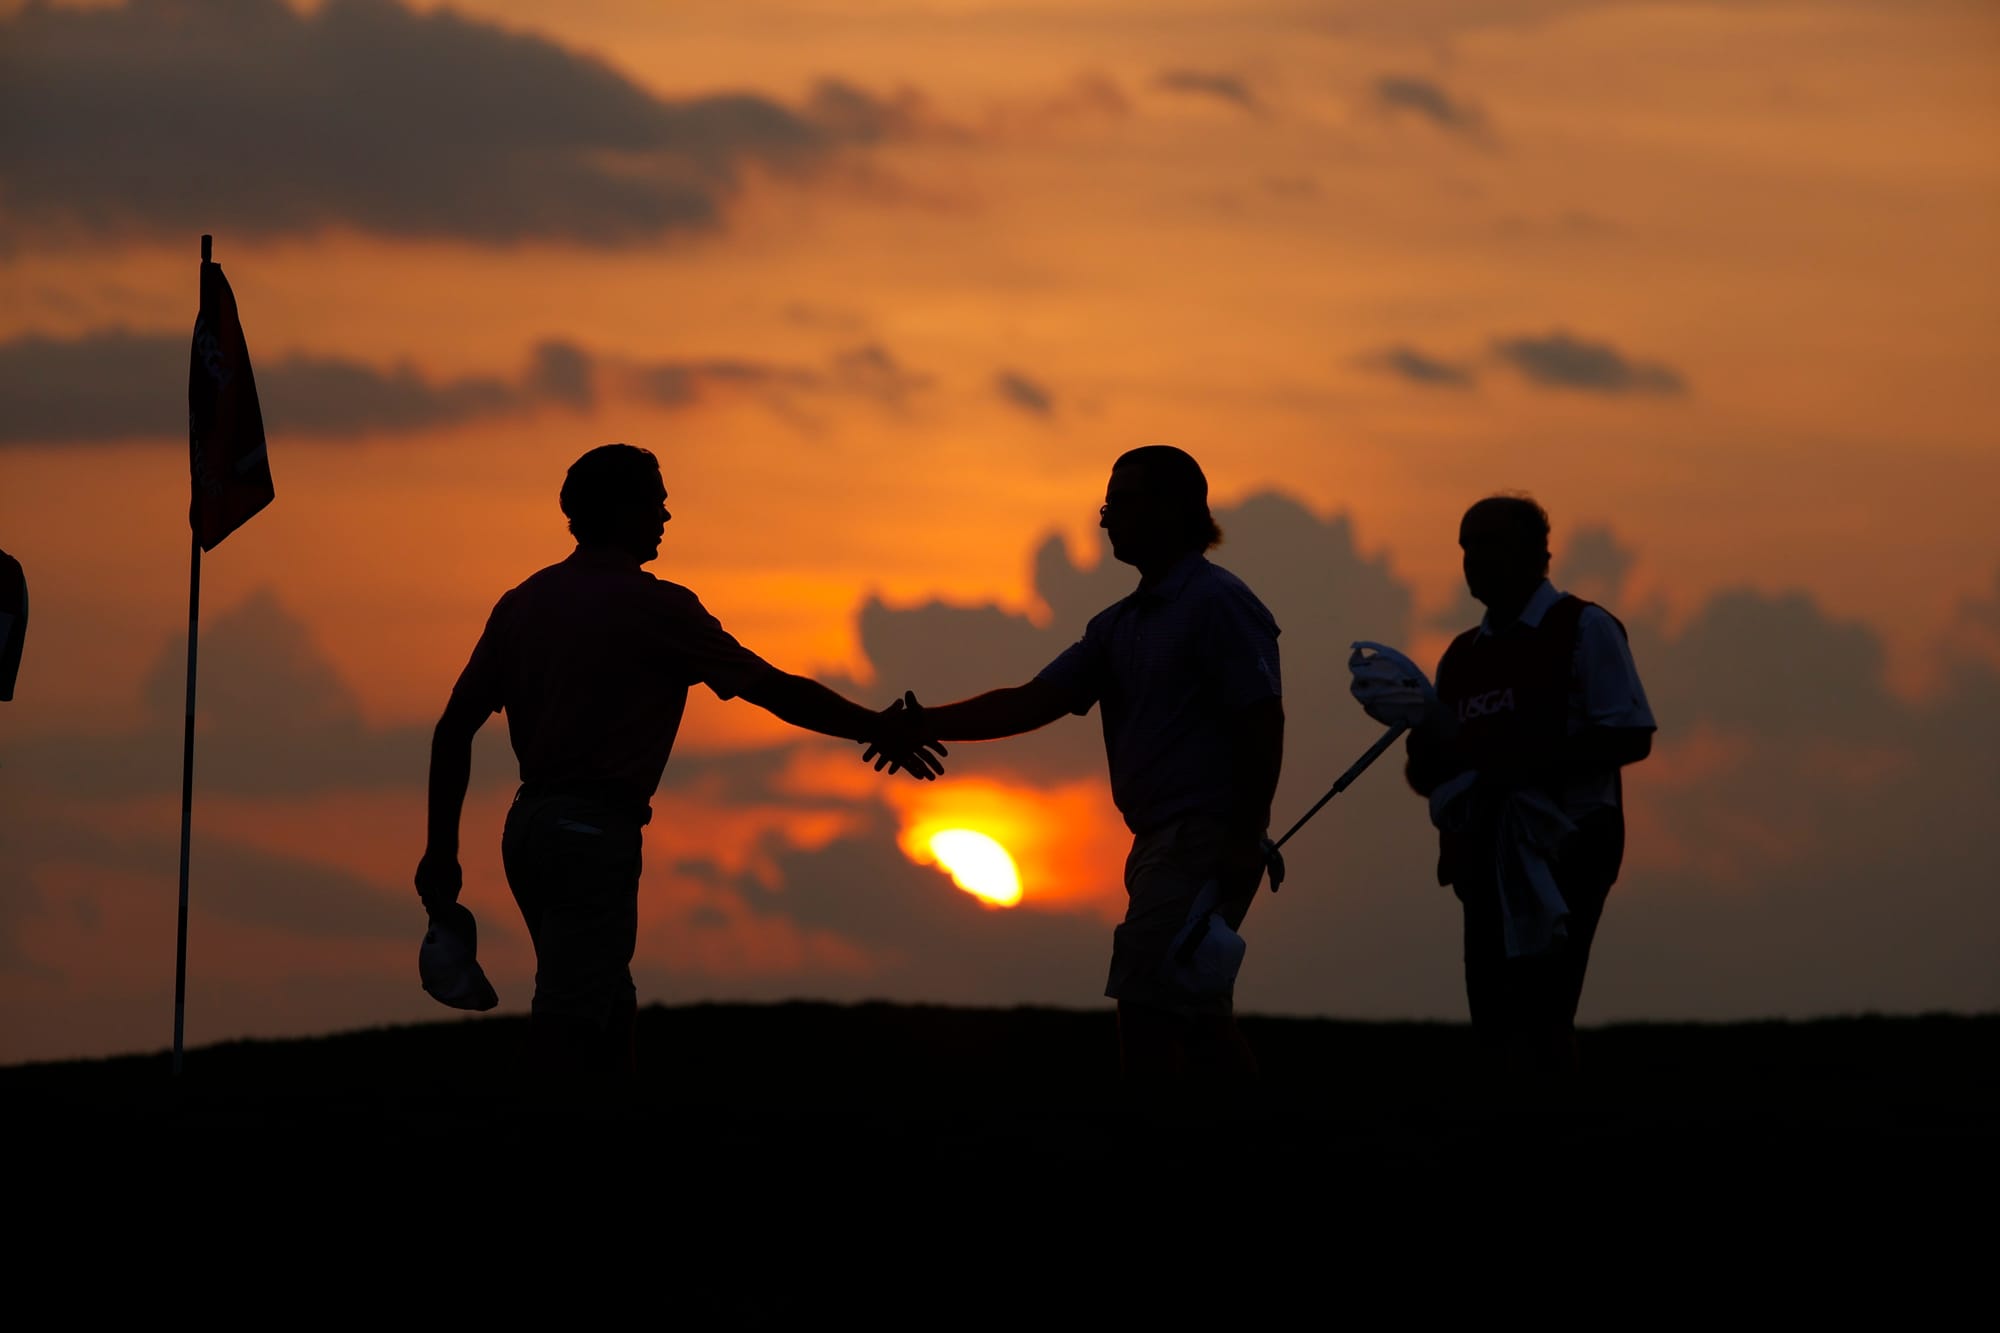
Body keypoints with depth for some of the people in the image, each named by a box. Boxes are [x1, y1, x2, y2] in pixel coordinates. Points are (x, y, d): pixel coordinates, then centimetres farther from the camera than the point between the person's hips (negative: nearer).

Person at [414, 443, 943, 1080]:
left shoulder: (523, 603, 10)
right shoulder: (654, 607, -8)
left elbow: (454, 728, 9)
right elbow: (776, 690, -4)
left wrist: (442, 849, 13)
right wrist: (879, 731, 7)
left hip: (529, 826, 8)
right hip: (596, 832, -8)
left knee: (607, 1010, 16)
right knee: (572, 1028, -8)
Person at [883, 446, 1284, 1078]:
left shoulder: (1218, 604, -9)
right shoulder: (1122, 623, 18)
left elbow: (1263, 724, -15)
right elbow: (1033, 702, 13)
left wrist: (1245, 841, -20)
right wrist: (922, 724, 3)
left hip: (1204, 839, -9)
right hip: (1161, 841, 9)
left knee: (1146, 1017, -13)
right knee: (1199, 1027, 10)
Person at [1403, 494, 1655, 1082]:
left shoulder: (1583, 630, -1)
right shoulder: (1462, 656, 18)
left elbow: (1631, 736, -10)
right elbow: (1434, 773, 21)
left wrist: (1527, 762, -20)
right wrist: (1424, 755, -4)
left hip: (1562, 854, -7)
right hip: (1488, 856, 7)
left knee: (1539, 1017, -14)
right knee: (1495, 1022, 4)